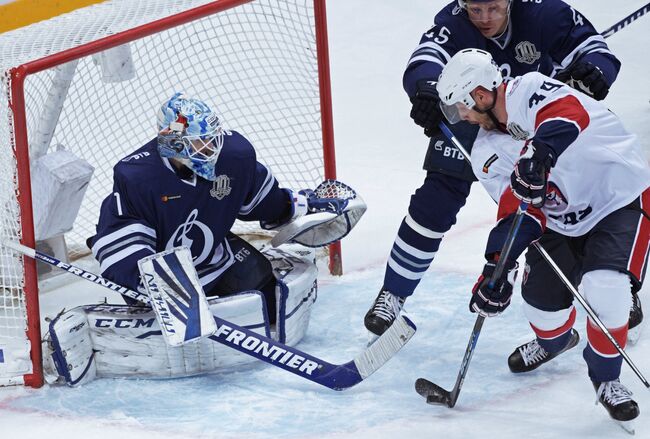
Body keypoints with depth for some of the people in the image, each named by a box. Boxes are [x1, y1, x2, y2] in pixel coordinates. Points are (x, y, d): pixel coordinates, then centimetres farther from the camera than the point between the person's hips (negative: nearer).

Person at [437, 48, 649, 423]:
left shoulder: (530, 90, -20)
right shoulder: (486, 155, 0)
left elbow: (569, 112, -43)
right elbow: (518, 213, -7)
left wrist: (539, 153, -59)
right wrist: (498, 268, -21)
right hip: (564, 220, 7)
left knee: (604, 290, -26)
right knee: (541, 297, -1)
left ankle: (606, 378, -1)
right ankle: (555, 340, 38)